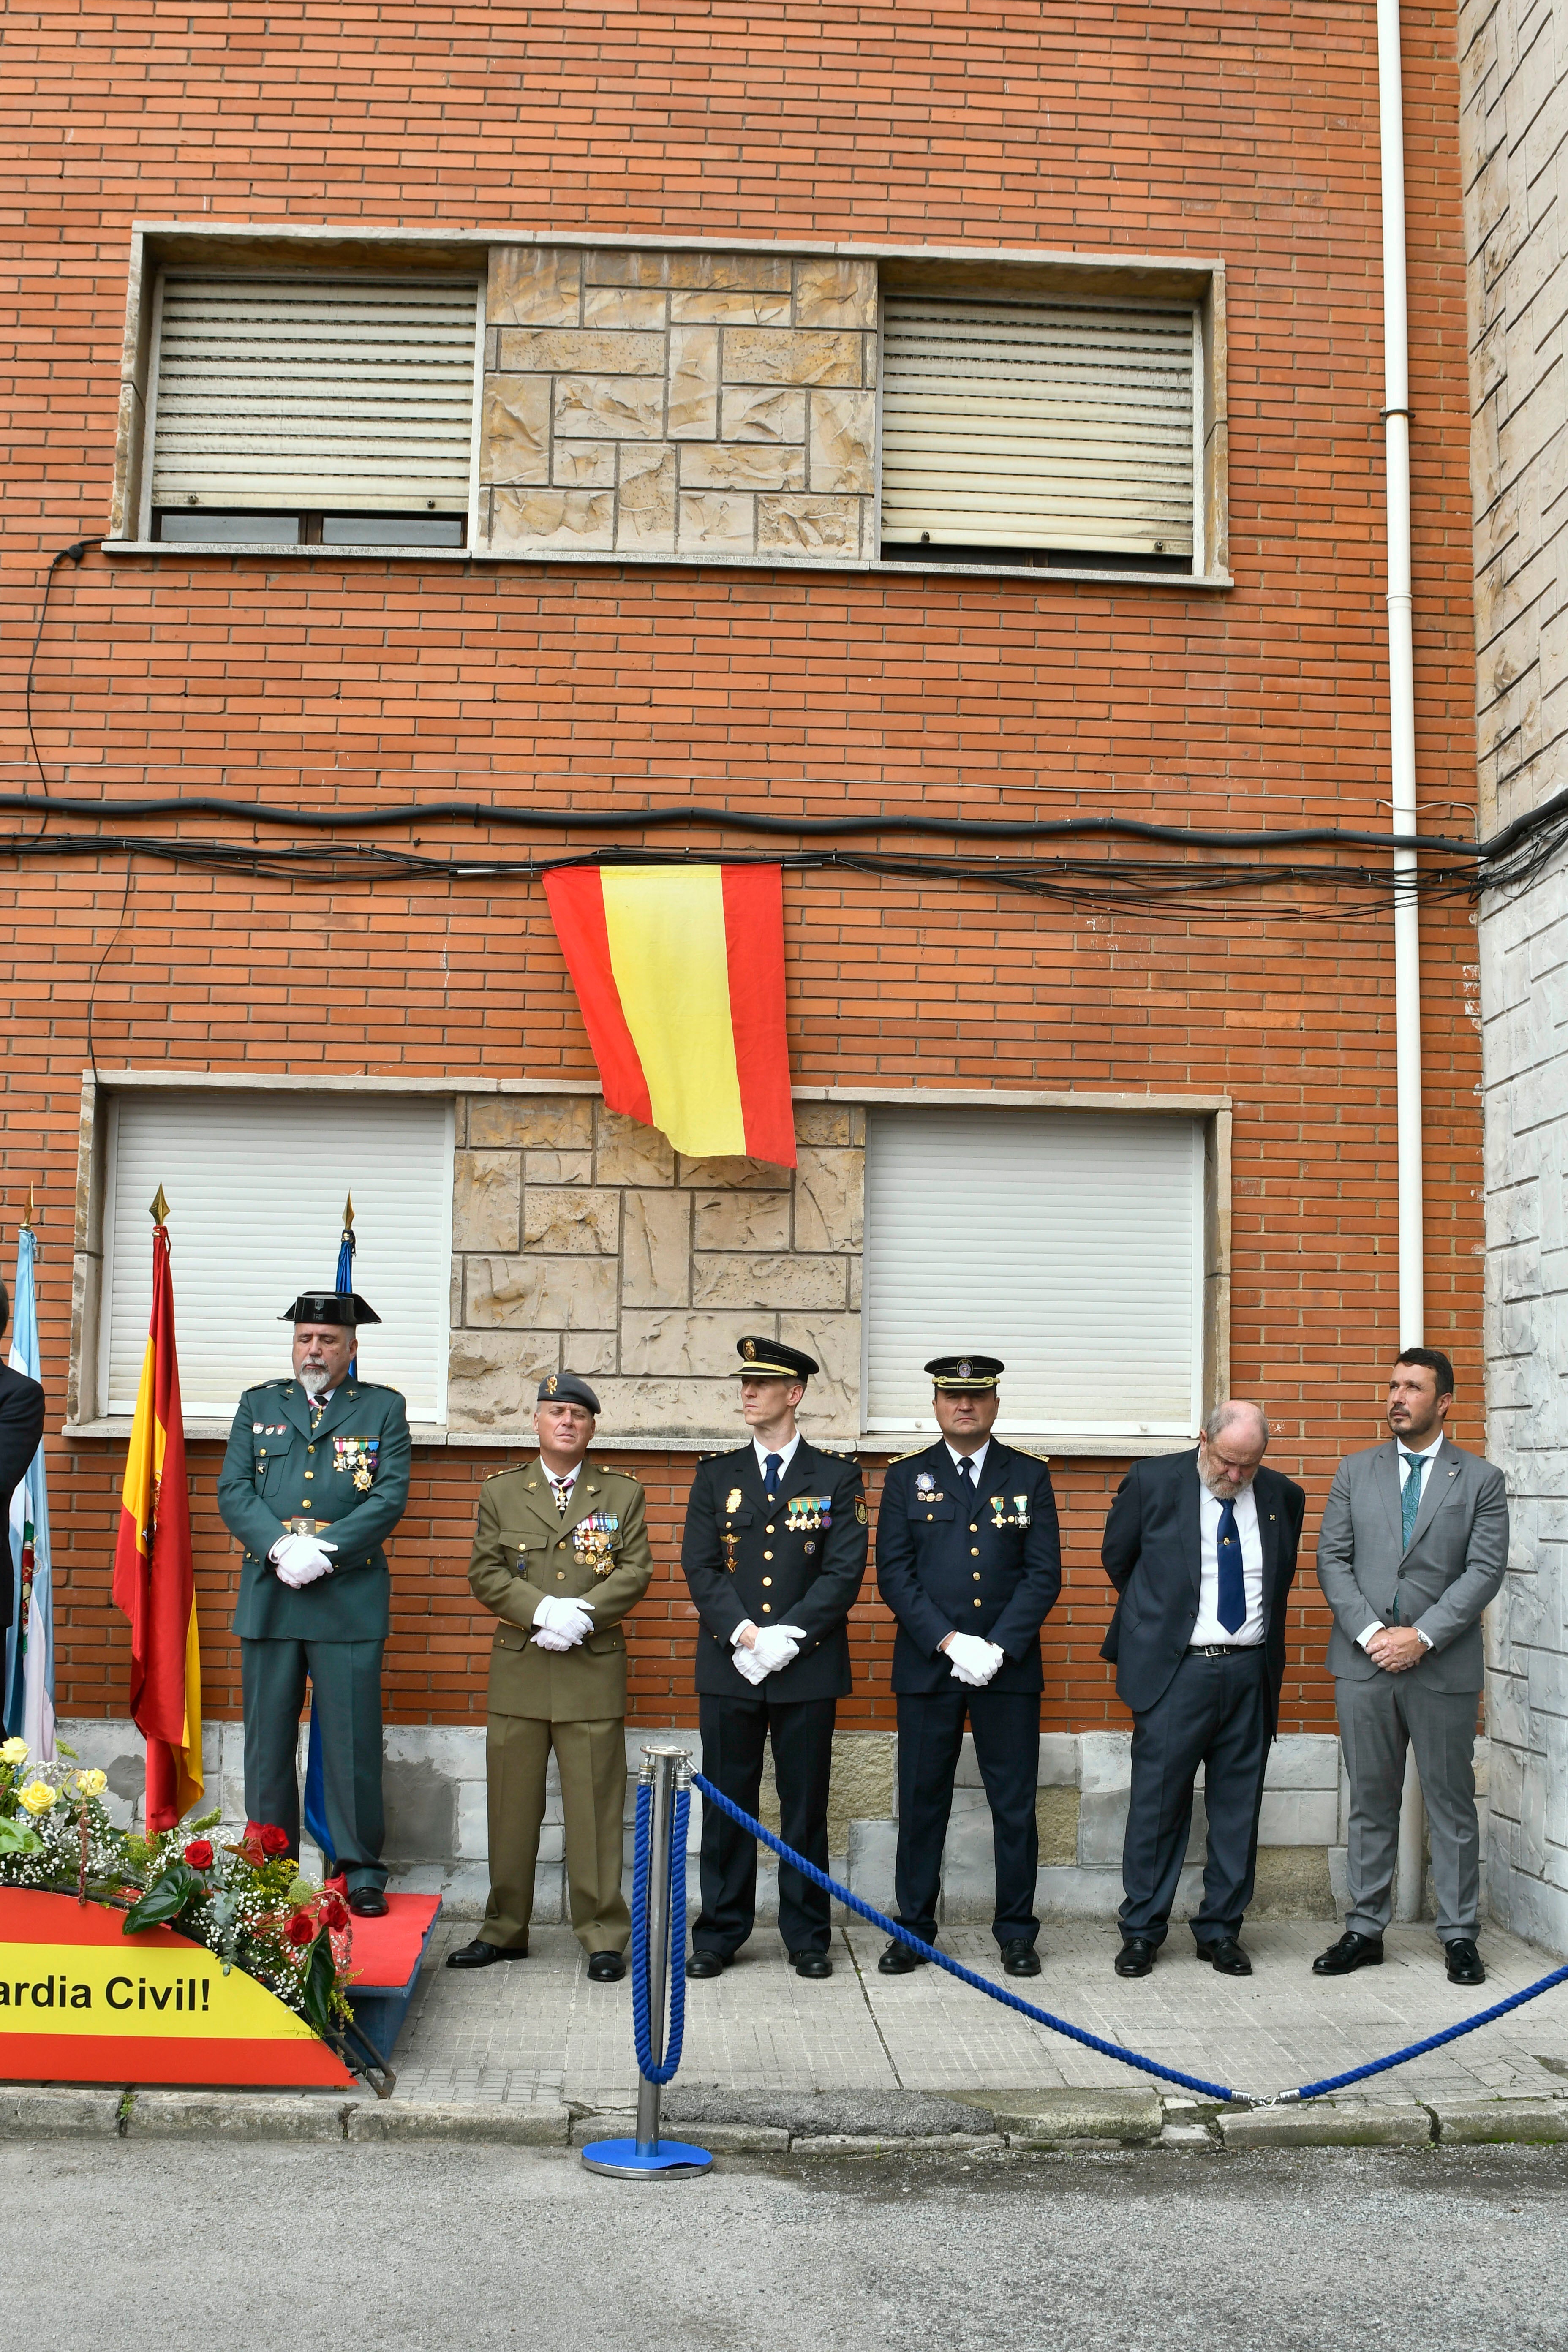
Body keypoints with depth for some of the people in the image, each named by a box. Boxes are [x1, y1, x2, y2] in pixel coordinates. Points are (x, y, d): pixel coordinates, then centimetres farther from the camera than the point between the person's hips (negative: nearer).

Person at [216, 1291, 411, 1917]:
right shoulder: (259, 1405, 14)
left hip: (350, 1597, -2)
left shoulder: (383, 1408, 8)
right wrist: (279, 1547, -11)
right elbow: (233, 1491, 5)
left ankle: (361, 1868, 8)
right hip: (268, 1598, 2)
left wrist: (325, 1550, -14)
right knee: (268, 1738, 7)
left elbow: (391, 1496, -3)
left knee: (353, 1737, -2)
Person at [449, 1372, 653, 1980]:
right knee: (512, 1805, 7)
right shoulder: (501, 1491, 9)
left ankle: (604, 1934, 10)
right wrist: (542, 1611, -13)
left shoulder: (622, 1493, 8)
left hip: (595, 1672, -1)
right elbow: (486, 1573, 2)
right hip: (518, 1672, 1)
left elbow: (635, 1571, 0)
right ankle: (504, 1929, 20)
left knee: (595, 1807, 1)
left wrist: (582, 1612, -15)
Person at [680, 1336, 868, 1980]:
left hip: (808, 1667, -1)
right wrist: (744, 1635, -12)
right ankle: (719, 1933, 18)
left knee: (805, 1806, 6)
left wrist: (787, 1636, -14)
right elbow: (700, 1566, 2)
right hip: (728, 1667, 2)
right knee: (726, 1805, 7)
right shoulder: (716, 1474, 8)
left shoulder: (836, 1475, 3)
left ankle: (807, 1938, 17)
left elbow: (845, 1570, -4)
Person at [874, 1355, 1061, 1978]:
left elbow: (1044, 1574, 0)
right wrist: (950, 1642, -12)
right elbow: (894, 1574, -1)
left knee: (1015, 1803, 5)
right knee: (921, 1802, 6)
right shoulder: (907, 1477, 5)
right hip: (926, 1665, 0)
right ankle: (913, 1930, 18)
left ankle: (1016, 1932, 18)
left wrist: (998, 1647, -11)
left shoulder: (1029, 1476, 5)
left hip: (1009, 1667, 0)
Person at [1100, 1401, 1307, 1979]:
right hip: (1176, 1670, -3)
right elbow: (1116, 1558, 9)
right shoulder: (1153, 1482, -4)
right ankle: (1141, 1931, 11)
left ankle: (1221, 1930, 20)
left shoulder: (1282, 1497, 6)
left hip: (1250, 1673, 3)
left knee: (1238, 1807, 8)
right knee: (1158, 1803, 0)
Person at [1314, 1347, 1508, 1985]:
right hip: (1363, 1663, 2)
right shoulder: (1356, 1471, 9)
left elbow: (1485, 1570, -6)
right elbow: (1332, 1558, 4)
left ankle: (1460, 1935, 16)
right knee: (1370, 1802, 9)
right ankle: (1365, 1929, 17)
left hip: (1443, 1667, -2)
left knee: (1451, 1804, 6)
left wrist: (1421, 1636, -14)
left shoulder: (1481, 1480, 2)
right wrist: (1370, 1632, -10)